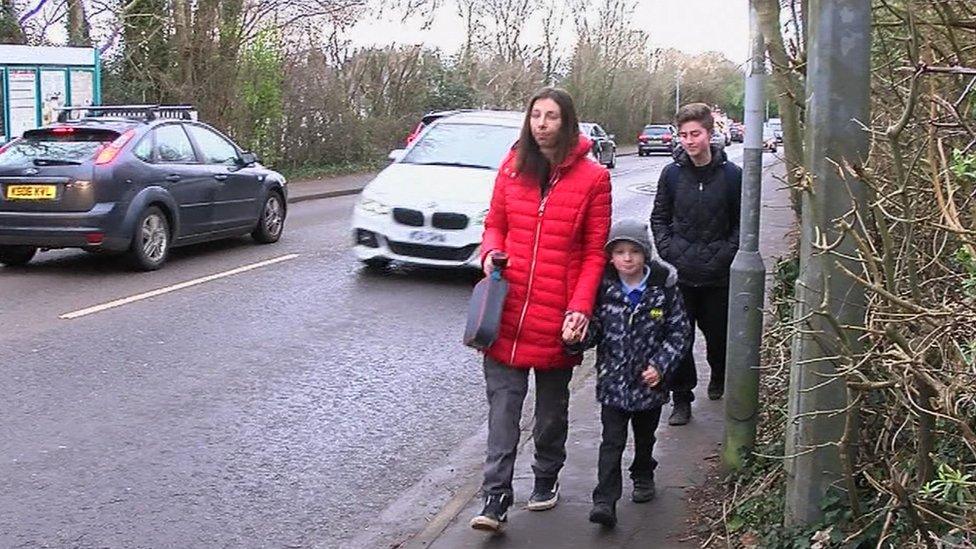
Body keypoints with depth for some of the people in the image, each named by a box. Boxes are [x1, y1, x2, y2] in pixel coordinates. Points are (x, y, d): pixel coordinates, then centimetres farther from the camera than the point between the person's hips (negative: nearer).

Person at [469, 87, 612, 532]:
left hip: (557, 316, -2)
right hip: (508, 312, 2)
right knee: (503, 403, -2)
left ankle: (547, 479, 34)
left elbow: (594, 252, -4)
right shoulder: (512, 167, 4)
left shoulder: (592, 178, -5)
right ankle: (495, 500, -1)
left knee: (552, 406, 15)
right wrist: (490, 251, -8)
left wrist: (580, 307, -14)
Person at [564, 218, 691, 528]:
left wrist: (661, 366, -13)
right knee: (612, 441, -5)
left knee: (645, 436, 22)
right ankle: (605, 501, -5)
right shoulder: (604, 288, -8)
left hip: (649, 381, 1)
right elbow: (594, 329, -3)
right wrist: (577, 339, -25)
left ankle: (643, 477, 46)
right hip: (613, 380, -1)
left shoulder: (663, 288, -10)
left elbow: (679, 333, -4)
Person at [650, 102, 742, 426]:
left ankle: (719, 377, 42)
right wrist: (667, 250, -3)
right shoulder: (672, 173, 0)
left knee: (718, 333, 13)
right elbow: (659, 217, 9)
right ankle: (682, 399, 13)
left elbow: (741, 223, 1)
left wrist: (725, 254, -9)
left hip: (718, 275, -1)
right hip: (679, 273, 1)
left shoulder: (731, 175, -5)